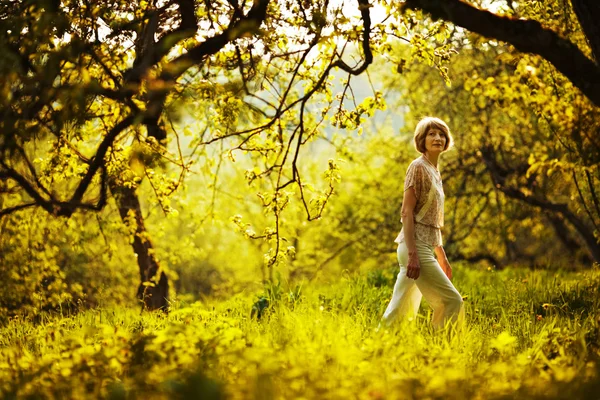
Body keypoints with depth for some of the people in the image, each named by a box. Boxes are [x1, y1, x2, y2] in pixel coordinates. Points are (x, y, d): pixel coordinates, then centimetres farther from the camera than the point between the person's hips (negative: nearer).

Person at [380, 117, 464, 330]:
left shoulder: (434, 171, 18)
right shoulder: (418, 167, -9)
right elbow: (407, 212, -15)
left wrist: (442, 256, 22)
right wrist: (412, 254, -22)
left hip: (425, 247, 9)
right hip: (415, 246, -9)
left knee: (402, 309, 7)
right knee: (451, 300, -8)